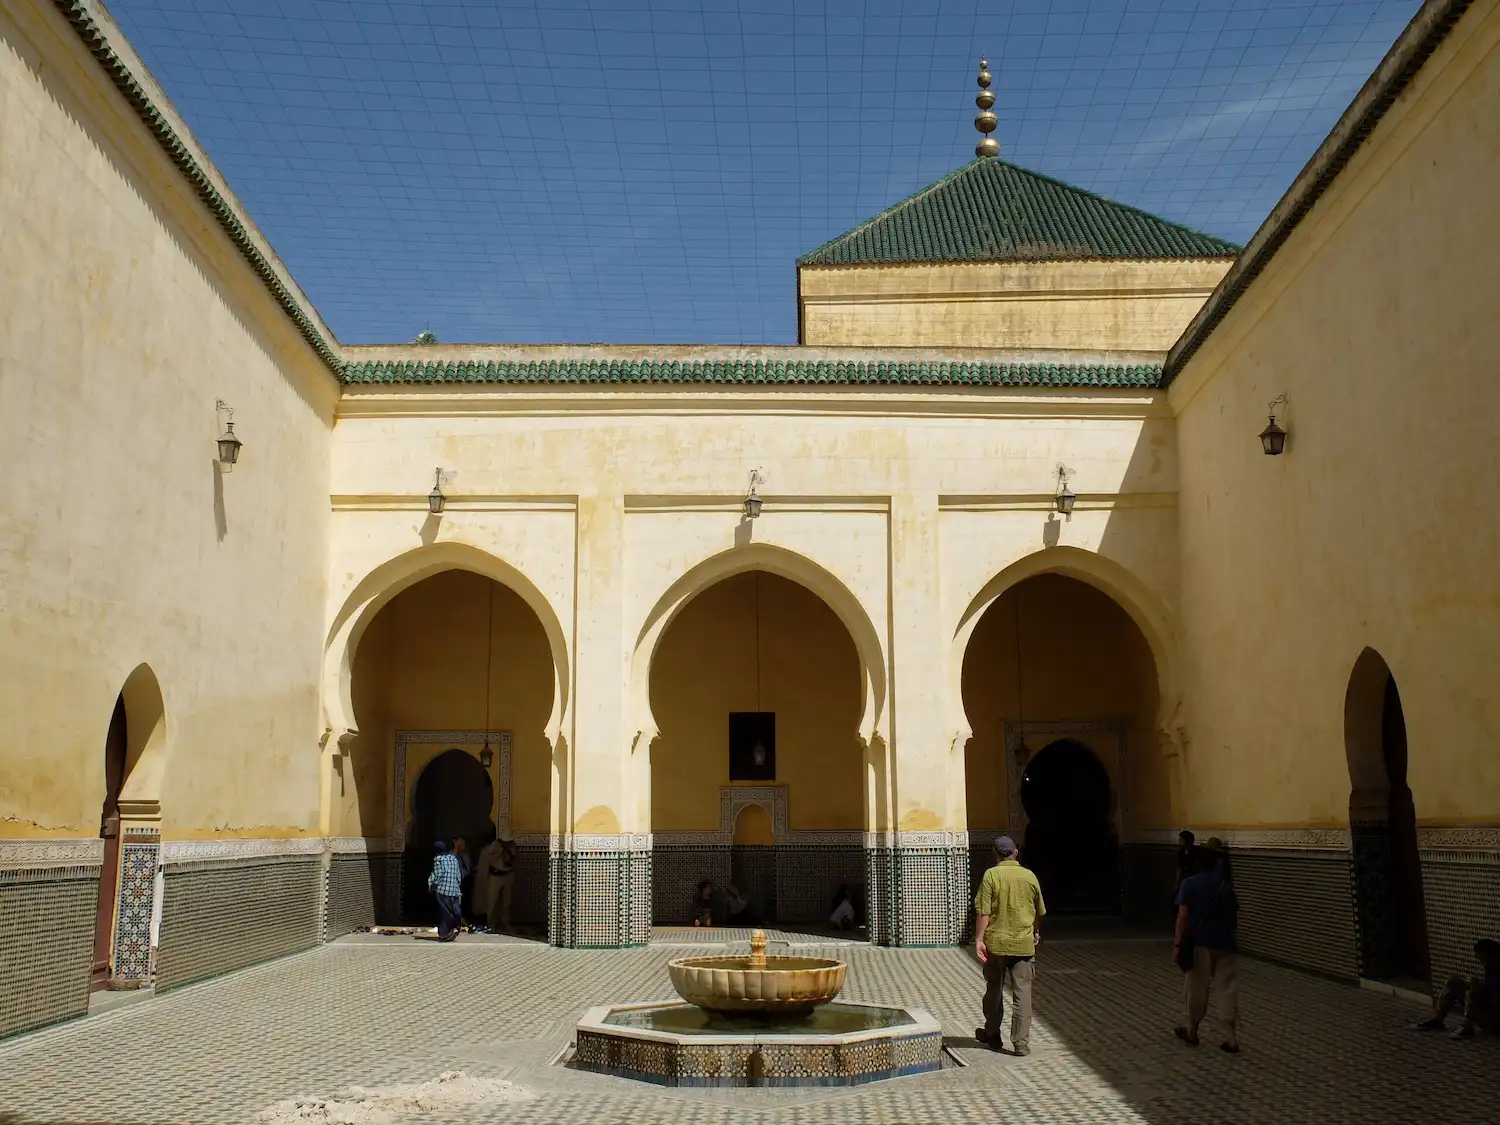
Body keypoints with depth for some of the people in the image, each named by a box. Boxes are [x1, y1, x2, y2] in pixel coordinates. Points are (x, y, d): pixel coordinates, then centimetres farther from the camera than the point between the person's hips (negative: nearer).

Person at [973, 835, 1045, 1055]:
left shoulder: (991, 875, -8)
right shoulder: (1029, 876, 1)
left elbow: (984, 912, -14)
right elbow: (1039, 911, 14)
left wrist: (979, 940, -10)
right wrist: (1036, 932, 31)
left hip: (996, 943, -1)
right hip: (1023, 943, 1)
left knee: (994, 990, 14)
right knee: (1023, 992, 3)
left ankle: (992, 1036, 27)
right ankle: (1021, 1043, -1)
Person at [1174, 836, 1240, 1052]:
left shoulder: (1190, 884, -8)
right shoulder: (1227, 886, 0)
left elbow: (1183, 917, -12)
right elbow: (1235, 919, 7)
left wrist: (1177, 944, -9)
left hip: (1199, 945, -2)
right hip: (1224, 945, 2)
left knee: (1196, 992, 10)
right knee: (1228, 993, 3)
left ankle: (1191, 1032, 23)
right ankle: (1231, 1039, 1)